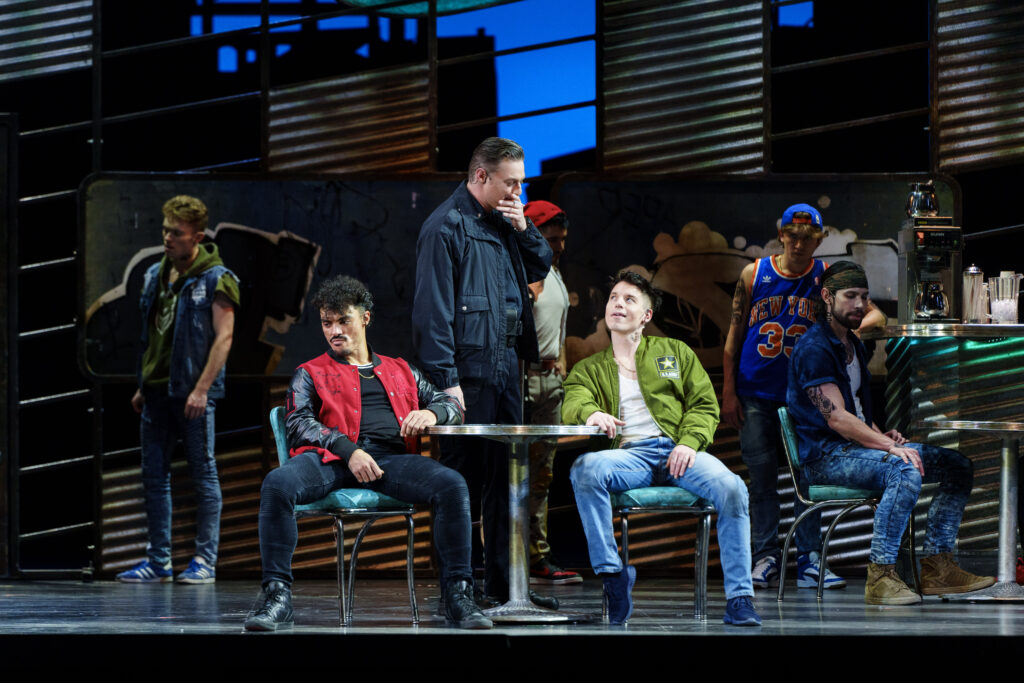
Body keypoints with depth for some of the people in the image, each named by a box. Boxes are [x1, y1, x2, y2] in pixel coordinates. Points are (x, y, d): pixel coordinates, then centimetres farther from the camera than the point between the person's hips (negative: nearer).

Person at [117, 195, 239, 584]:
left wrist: (201, 389, -18)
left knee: (203, 473, -1)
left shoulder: (216, 280, -7)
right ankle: (158, 561, 13)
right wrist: (143, 386, 15)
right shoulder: (156, 275, 13)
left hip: (193, 392, -7)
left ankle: (205, 561, 2)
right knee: (154, 475, 7)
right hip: (157, 389, 7)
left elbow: (224, 337, -12)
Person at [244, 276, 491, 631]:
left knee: (452, 485, -29)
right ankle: (277, 598, -33)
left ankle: (458, 597, -25)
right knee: (277, 483, -35)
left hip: (391, 458, 2)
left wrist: (430, 412, 1)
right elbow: (298, 424, 5)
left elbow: (452, 405, 28)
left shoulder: (400, 372, 32)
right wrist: (348, 450, -13)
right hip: (330, 459, -2)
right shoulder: (310, 374, 23)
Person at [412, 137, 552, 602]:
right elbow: (432, 308, -14)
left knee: (504, 477, 10)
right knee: (461, 480, -4)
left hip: (505, 368, 8)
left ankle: (501, 584, 16)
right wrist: (446, 380, -19)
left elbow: (541, 267, 24)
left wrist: (523, 228, 5)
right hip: (468, 372, -8)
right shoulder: (447, 226, -9)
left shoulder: (503, 222, 15)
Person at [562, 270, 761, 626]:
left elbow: (704, 405, 14)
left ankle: (739, 598, -25)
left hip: (677, 451, 0)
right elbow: (573, 403, 2)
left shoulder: (676, 353, 24)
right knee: (585, 469, -36)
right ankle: (613, 579, -30)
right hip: (628, 456, 0)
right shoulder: (589, 368, 24)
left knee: (731, 487, -31)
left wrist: (689, 442, -8)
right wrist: (590, 413, -25)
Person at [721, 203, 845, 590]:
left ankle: (809, 562, 0)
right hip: (755, 394, 1)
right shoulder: (754, 275, 2)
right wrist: (728, 391, 1)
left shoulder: (827, 277, 0)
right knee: (761, 478, 3)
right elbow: (735, 333, 6)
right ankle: (765, 559, 8)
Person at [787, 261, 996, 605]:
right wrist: (890, 447, -28)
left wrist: (881, 435, 7)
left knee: (958, 465, 1)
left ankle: (937, 567, -2)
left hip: (859, 445, 10)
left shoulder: (853, 345, 20)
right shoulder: (814, 349, -13)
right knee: (906, 471, -37)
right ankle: (880, 577, -38)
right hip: (825, 456, -10)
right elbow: (836, 418, -21)